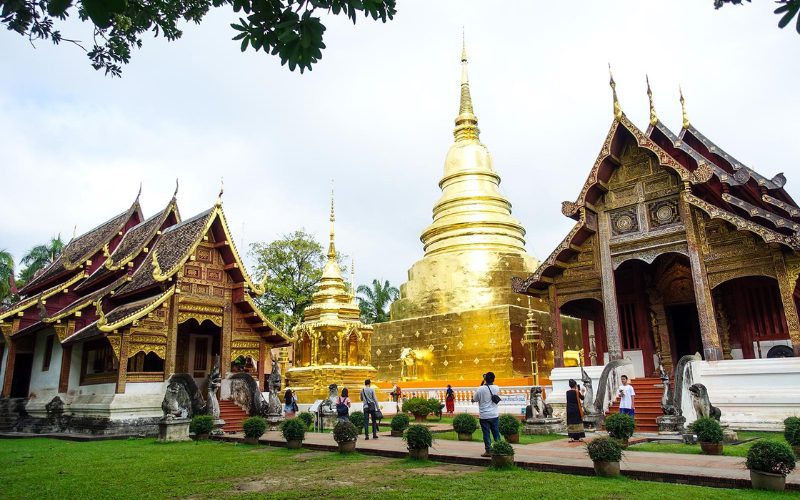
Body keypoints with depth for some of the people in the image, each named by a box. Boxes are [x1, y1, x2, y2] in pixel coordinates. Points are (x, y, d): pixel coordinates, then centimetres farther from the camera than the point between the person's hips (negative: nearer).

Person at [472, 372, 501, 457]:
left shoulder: (480, 389, -14)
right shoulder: (496, 388, -4)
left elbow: (474, 400, -1)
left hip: (484, 415, -3)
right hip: (494, 415, 3)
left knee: (486, 433, 5)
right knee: (496, 433, 13)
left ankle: (488, 451, 7)